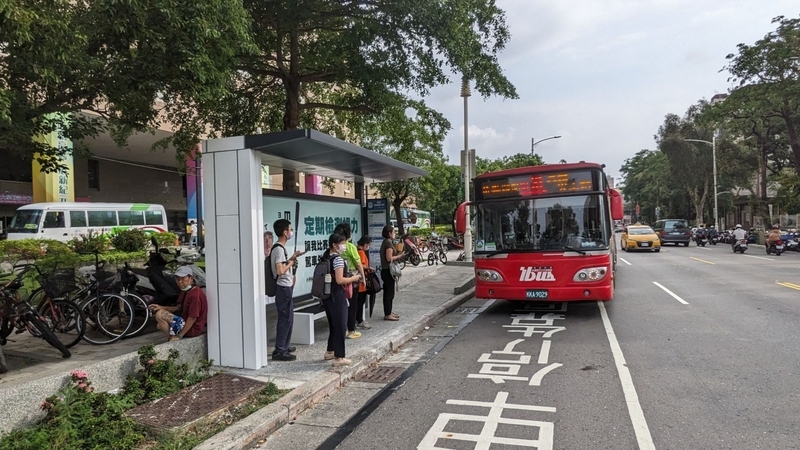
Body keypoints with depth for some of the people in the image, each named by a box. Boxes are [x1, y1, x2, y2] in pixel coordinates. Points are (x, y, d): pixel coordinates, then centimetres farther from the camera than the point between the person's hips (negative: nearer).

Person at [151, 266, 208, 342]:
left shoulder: (195, 294, -25)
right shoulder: (185, 291, 8)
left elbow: (192, 318, -25)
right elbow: (179, 308, 17)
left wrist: (179, 336, -20)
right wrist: (162, 308, 2)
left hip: (192, 329, -11)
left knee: (160, 315, -15)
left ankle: (174, 341, -7)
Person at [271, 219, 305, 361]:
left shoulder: (280, 248, 13)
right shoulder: (279, 249, -19)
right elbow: (280, 271, -27)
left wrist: (292, 258, 14)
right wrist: (291, 263, -13)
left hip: (286, 288, 10)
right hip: (284, 288, -10)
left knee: (288, 318, 17)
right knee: (285, 319, -5)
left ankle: (284, 347, 27)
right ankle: (279, 351, 0)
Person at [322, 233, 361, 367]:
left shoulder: (325, 257, 11)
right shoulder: (338, 259, -17)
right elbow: (339, 280, -23)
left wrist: (349, 278, 17)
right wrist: (353, 278, -9)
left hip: (327, 295, 9)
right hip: (337, 296, -9)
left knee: (333, 324, 20)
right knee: (340, 326, -2)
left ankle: (330, 352, 31)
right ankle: (339, 358, 1)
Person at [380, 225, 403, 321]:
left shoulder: (386, 242, 15)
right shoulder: (388, 243, -16)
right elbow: (389, 258, -22)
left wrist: (397, 255, 11)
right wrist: (400, 256, -12)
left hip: (386, 270, 10)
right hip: (388, 271, -10)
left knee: (388, 292, 15)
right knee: (389, 293, -5)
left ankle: (388, 312, 23)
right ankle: (387, 314, -1)